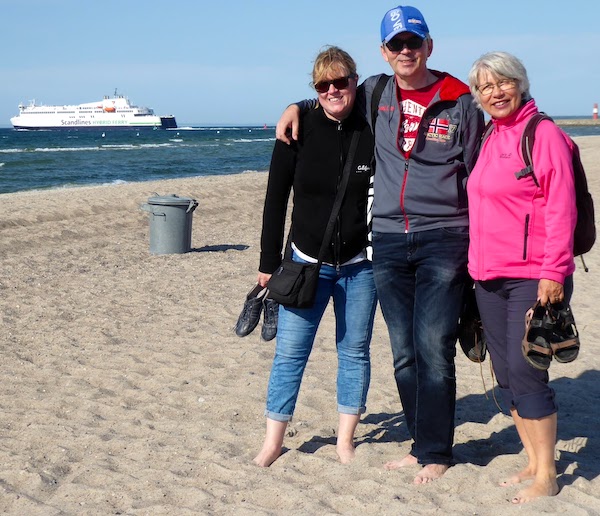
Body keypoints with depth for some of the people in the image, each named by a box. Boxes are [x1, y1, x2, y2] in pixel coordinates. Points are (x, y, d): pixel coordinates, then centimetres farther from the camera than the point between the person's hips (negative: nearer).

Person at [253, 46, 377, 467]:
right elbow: (276, 200, 1)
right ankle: (274, 441, 11)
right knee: (290, 350, 0)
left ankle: (346, 440, 21)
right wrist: (269, 262, 0)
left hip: (360, 264, 0)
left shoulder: (373, 131, -4)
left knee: (355, 351, 9)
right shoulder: (299, 131, -3)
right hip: (308, 262, 0)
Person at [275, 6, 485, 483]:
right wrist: (297, 107, 10)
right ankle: (422, 444, 21)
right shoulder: (374, 94, 9)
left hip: (443, 240, -3)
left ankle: (436, 452, 8)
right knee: (404, 353, 8)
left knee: (434, 349, -6)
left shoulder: (459, 103, 0)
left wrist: (479, 245, 0)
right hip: (387, 242, 4)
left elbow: (476, 178, 4)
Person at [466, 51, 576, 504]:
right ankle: (533, 463, 22)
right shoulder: (488, 140, 14)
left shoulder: (544, 134, -8)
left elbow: (561, 209, -13)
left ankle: (546, 477, 4)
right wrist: (477, 264, 17)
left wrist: (553, 272, -18)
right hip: (489, 279, 8)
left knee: (526, 373, -7)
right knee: (507, 376, 10)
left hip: (532, 277, -7)